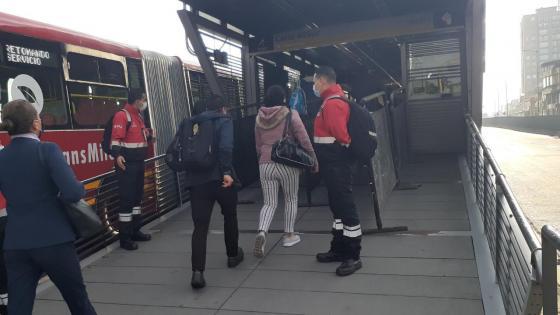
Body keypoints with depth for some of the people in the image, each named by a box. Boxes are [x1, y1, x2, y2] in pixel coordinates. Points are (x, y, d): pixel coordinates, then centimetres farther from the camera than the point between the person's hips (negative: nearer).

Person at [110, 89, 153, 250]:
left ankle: (135, 231, 27)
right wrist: (117, 155, -36)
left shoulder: (139, 116, 17)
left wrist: (148, 135, 7)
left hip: (138, 162, 10)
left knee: (137, 196, 15)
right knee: (127, 199, -8)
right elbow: (116, 137, -22)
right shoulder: (122, 115, -12)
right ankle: (125, 237, -1)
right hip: (127, 163, -10)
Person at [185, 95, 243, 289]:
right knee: (230, 215, 20)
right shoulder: (224, 121, 2)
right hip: (219, 177, -3)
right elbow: (225, 147, -18)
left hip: (196, 180, 3)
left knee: (200, 226, 1)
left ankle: (197, 271, -11)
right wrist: (227, 171, -21)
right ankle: (233, 255, 34)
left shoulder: (192, 124, 17)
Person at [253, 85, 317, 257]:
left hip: (265, 164, 3)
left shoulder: (259, 117, 7)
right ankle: (289, 235, 21)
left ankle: (261, 233, -15)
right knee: (291, 199, 15)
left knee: (269, 203, 8)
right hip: (287, 164, -3)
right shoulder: (290, 114, -4)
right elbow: (304, 139, -7)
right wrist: (313, 159, 1)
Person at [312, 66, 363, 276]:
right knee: (337, 205, 16)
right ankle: (339, 249, 28)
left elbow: (341, 135, -24)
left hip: (336, 162, -11)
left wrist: (340, 148, -5)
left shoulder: (332, 103, -17)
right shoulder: (332, 100, 16)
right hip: (333, 162, 11)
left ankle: (353, 257, 4)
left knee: (345, 206, -5)